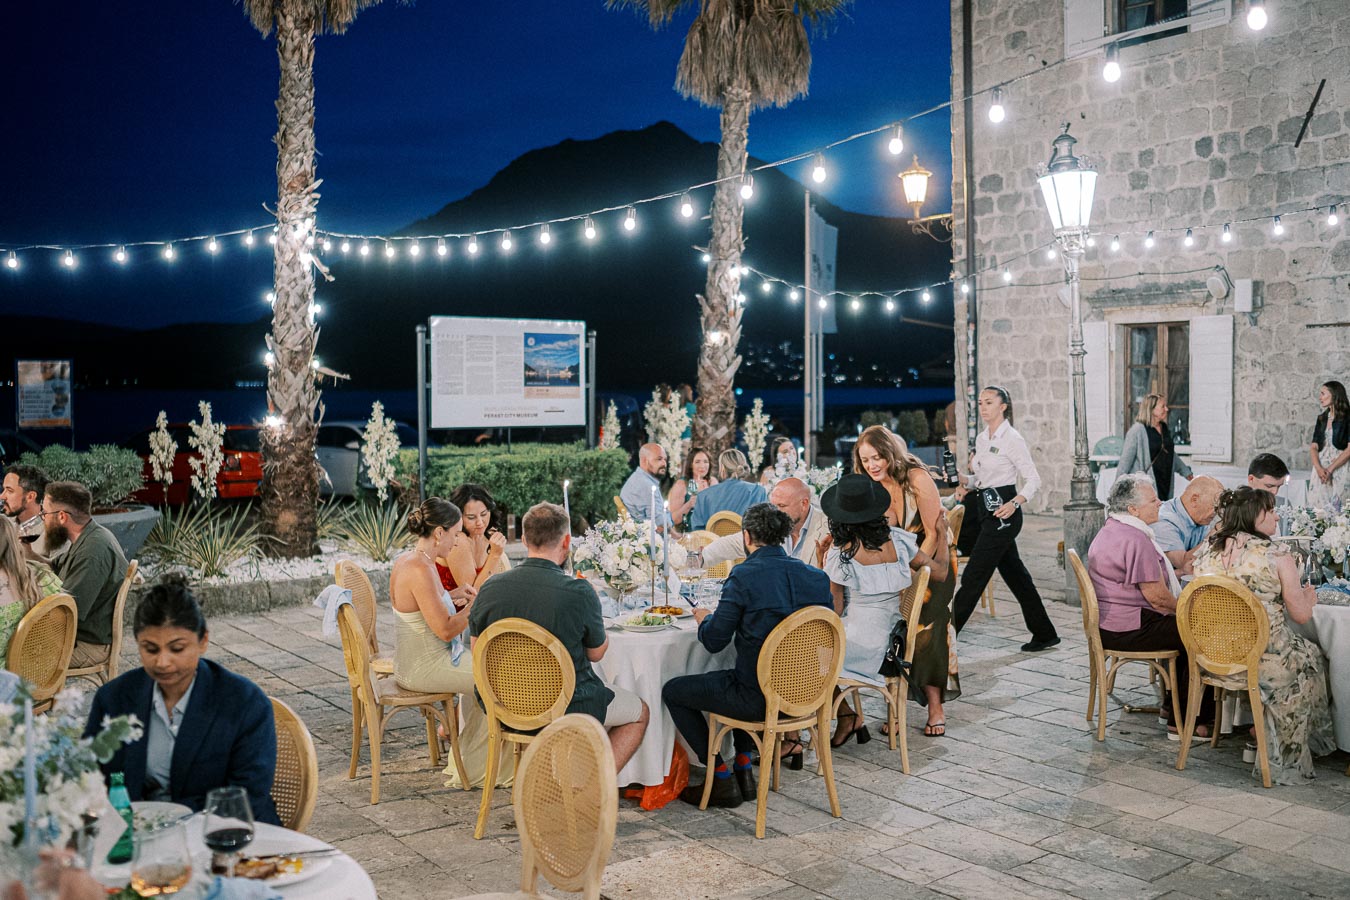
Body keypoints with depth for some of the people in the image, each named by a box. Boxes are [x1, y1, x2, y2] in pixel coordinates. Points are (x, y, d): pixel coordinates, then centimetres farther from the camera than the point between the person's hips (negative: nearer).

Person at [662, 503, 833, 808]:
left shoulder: (743, 577, -17)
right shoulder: (816, 577, 0)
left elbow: (714, 641, -13)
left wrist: (704, 619, 11)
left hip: (759, 697, -7)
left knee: (673, 691, 12)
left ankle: (722, 779, 12)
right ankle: (743, 768, 32)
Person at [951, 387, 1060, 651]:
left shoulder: (1011, 439, -11)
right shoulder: (982, 438, 13)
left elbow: (1033, 479, -12)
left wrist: (1015, 503, -26)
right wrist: (967, 484, 3)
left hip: (1003, 512, -9)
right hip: (985, 509, 9)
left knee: (974, 576, -6)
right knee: (1014, 573, 12)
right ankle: (1044, 634, 22)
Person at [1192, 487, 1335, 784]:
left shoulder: (1205, 553, 0)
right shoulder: (1278, 558, -14)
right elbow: (1301, 614, -6)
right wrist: (1308, 595, 16)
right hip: (1263, 659, -5)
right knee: (1311, 657, 27)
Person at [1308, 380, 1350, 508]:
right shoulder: (1322, 419, 15)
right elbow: (1313, 446, 8)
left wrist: (1330, 469, -14)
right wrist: (1319, 468, -10)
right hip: (1320, 469, 5)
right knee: (1318, 506, -1)